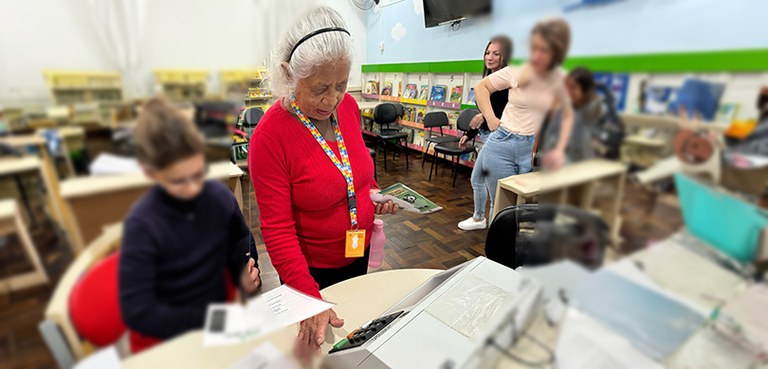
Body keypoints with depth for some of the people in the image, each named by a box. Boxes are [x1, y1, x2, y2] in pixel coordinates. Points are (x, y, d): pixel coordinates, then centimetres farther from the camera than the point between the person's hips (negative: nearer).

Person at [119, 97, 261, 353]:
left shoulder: (220, 195, -10)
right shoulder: (142, 224, -18)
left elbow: (242, 243, 8)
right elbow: (137, 311, -14)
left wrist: (244, 274, -11)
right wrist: (206, 318, -17)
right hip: (163, 336, -3)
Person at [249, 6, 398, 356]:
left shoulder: (348, 106, -10)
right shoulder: (270, 136, -27)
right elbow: (277, 230, -24)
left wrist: (374, 192, -10)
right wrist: (311, 299, -29)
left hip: (359, 249, 5)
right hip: (313, 267, -5)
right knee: (323, 344, 25)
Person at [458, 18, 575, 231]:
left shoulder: (560, 80, -2)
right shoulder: (516, 71, -7)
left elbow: (568, 116, 8)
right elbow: (481, 87, 5)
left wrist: (559, 150, -4)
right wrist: (490, 118, -4)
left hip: (532, 149, 2)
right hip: (502, 143, -2)